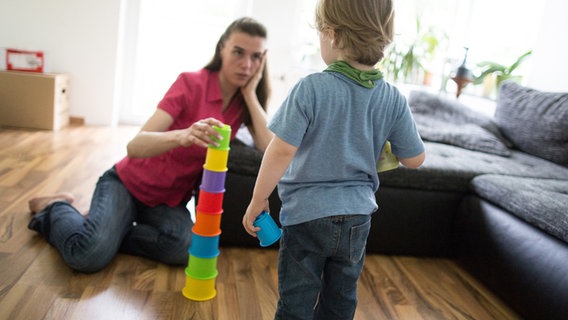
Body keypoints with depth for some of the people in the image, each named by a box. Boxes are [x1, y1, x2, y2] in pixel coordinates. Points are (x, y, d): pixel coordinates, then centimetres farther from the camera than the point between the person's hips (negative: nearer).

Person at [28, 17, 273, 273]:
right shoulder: (190, 83, -19)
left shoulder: (244, 102, -3)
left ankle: (109, 231, -2)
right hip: (130, 182, -4)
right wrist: (182, 136, -49)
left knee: (183, 249, -30)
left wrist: (250, 93, -19)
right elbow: (135, 146, -28)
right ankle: (56, 209, 8)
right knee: (89, 255, -27)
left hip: (169, 200, 4)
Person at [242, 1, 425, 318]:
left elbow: (281, 151, -19)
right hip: (357, 215, 4)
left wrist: (258, 200, -7)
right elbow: (415, 159, 1)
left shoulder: (311, 88, -18)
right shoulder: (393, 98, -6)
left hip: (307, 213, -4)